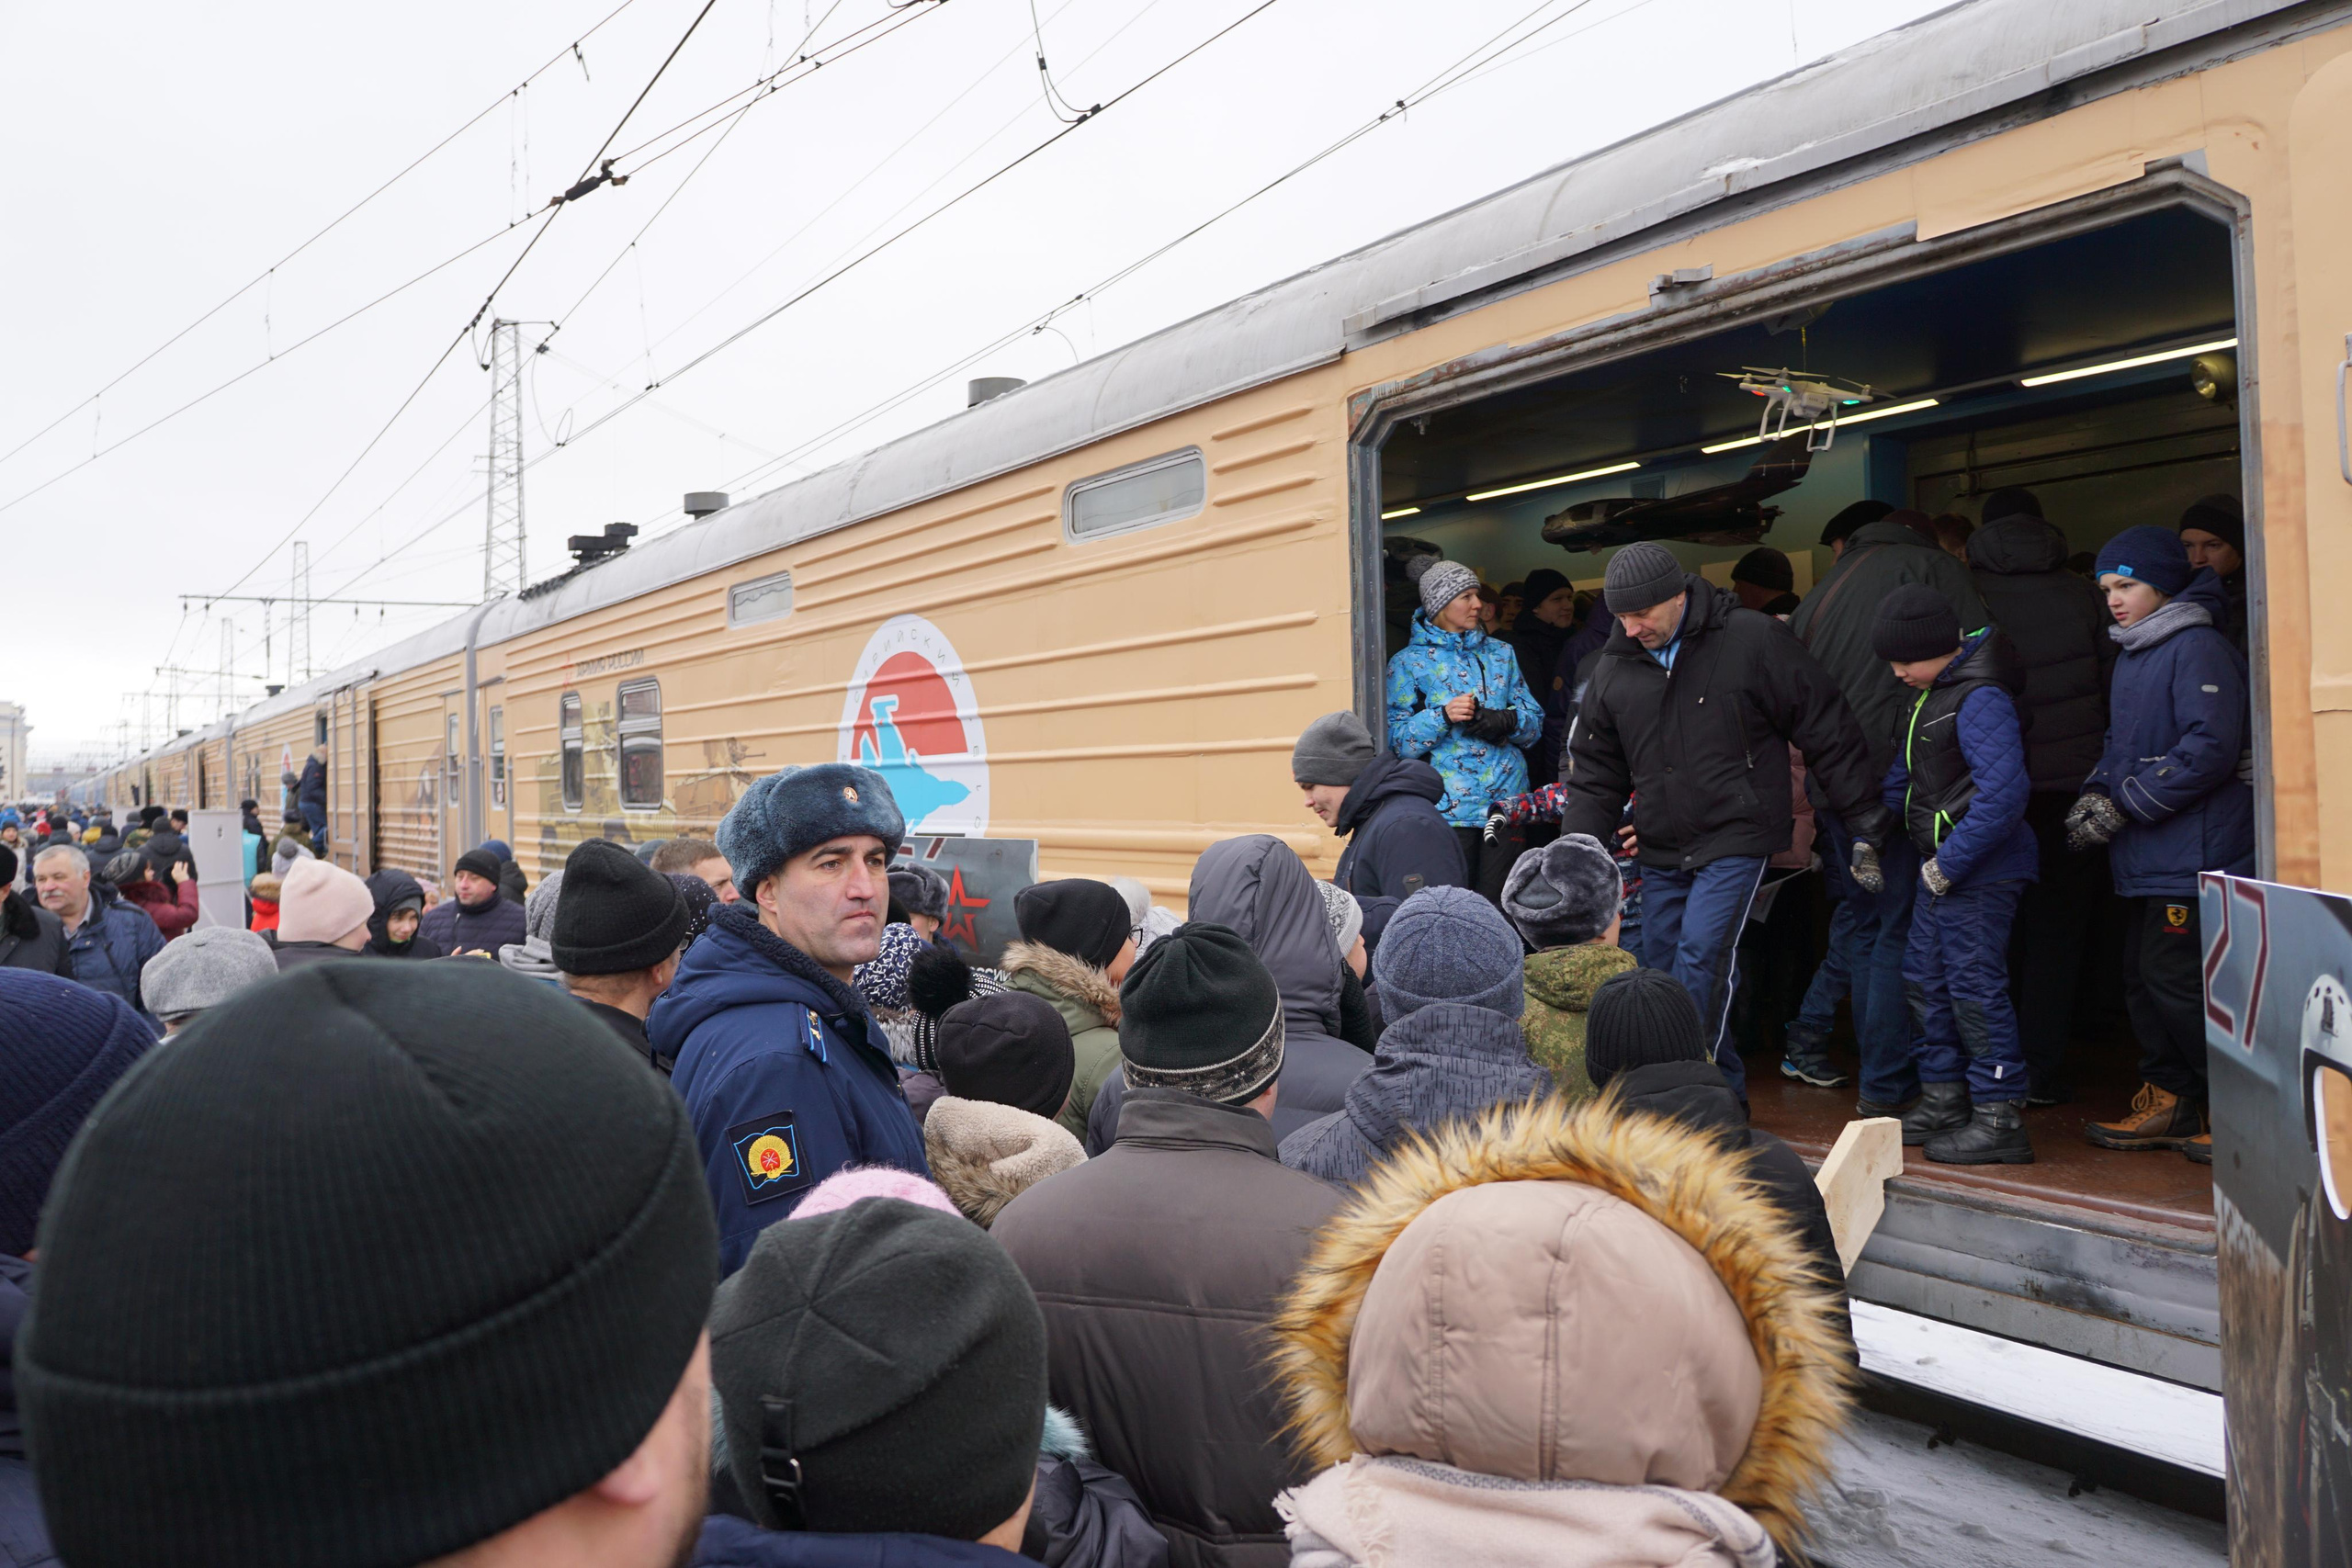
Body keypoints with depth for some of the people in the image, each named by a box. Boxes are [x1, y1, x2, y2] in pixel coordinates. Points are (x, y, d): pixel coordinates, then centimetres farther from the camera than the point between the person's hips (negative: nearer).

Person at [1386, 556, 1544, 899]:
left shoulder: (1500, 653, 16)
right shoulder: (1408, 661, 3)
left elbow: (1535, 719, 11)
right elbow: (1396, 739, -3)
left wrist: (1504, 721, -11)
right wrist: (1443, 716, -19)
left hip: (1507, 802, 4)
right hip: (1448, 805, -4)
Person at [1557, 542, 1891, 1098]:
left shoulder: (1751, 640, -9)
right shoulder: (1614, 667, 5)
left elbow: (1824, 726, -3)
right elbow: (1597, 771, 13)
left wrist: (1864, 812, -1)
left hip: (1737, 837, -6)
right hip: (1661, 849, 6)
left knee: (1700, 955, -19)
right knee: (1660, 966, 8)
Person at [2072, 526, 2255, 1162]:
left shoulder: (2198, 647, -13)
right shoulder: (2132, 653, 16)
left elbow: (2211, 748, -21)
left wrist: (2124, 805, -19)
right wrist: (2097, 792, 4)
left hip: (2192, 853, -9)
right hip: (2149, 857, 9)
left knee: (2175, 978, -8)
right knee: (2143, 975, 11)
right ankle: (2168, 1103, 22)